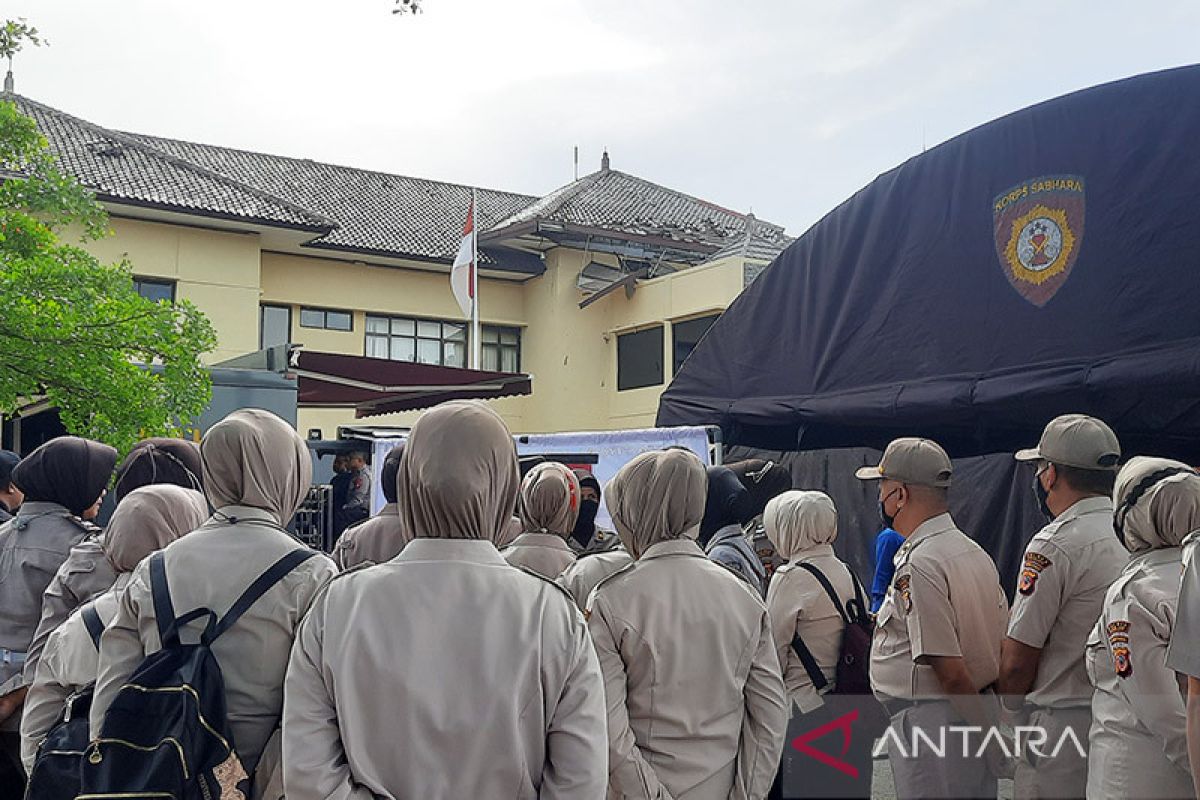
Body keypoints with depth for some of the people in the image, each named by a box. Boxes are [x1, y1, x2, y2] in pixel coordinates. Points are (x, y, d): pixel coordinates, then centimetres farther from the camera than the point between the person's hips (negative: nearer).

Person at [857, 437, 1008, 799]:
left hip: (929, 722, -9)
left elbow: (950, 671, -21)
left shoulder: (918, 565, -19)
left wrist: (991, 745, -14)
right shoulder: (975, 551, 10)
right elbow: (1005, 645, 11)